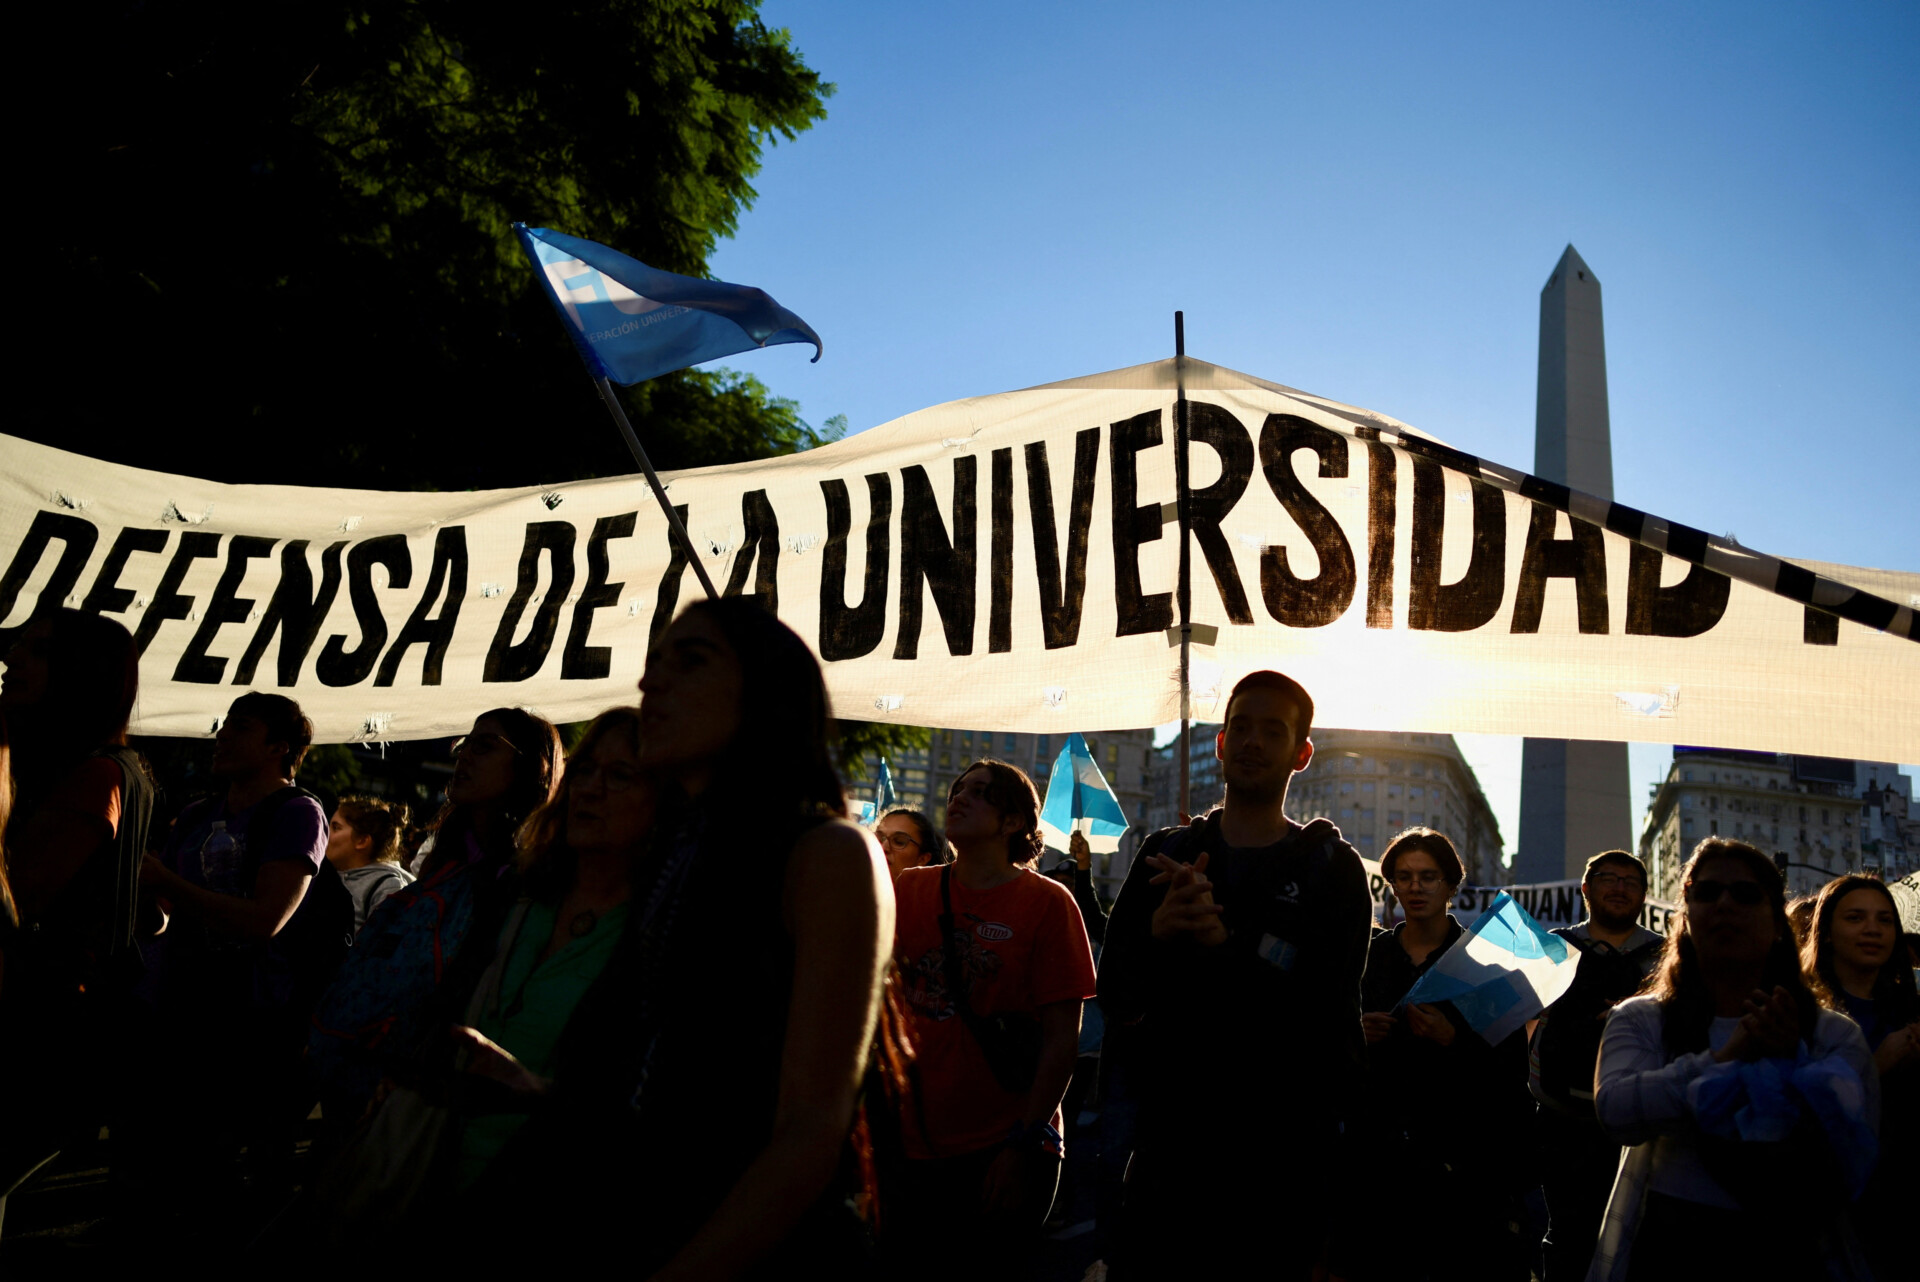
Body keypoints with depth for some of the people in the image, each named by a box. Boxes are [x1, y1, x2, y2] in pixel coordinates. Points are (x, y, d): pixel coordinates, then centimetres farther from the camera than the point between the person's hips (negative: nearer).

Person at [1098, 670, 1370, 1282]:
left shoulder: (1332, 868, 3)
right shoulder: (1165, 855, 8)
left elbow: (1323, 1006, -12)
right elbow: (1116, 1001, 0)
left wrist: (1223, 939, -25)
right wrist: (1156, 934, -21)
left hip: (1287, 1152, -1)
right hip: (1173, 1139, 2)